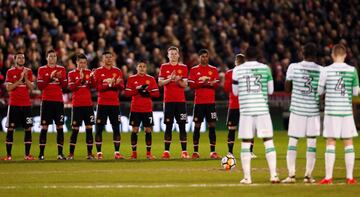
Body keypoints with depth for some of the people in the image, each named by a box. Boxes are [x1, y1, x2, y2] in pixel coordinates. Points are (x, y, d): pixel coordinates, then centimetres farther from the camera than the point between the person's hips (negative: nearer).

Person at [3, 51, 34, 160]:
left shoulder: (28, 71, 9)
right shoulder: (10, 72, 1)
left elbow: (31, 87, 3)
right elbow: (9, 88, -7)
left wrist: (26, 77, -10)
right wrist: (20, 79, -14)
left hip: (26, 104, 3)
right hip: (14, 104, -3)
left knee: (28, 129, 0)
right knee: (10, 128, -3)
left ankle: (27, 154, 4)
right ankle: (8, 154, -1)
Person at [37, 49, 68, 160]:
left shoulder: (61, 69, 10)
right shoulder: (42, 70, 4)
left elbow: (65, 86, 6)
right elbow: (40, 86, -4)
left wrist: (60, 78, -11)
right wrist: (49, 77, -14)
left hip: (58, 101, 2)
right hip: (47, 101, -2)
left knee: (60, 127, -1)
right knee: (44, 127, -3)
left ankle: (60, 153, 1)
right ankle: (41, 153, -1)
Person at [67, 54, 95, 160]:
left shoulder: (89, 72, 9)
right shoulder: (72, 74, 2)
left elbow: (93, 86, -2)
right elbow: (71, 87, -10)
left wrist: (91, 77, -19)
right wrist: (80, 78, -18)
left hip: (88, 104, 3)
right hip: (77, 105, -2)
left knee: (89, 128, 1)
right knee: (75, 129, -2)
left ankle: (90, 153, 5)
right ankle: (71, 153, 3)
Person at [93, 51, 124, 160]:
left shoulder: (117, 71, 9)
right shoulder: (98, 71, 2)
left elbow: (121, 87, 1)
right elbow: (98, 87, -8)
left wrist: (117, 83, -20)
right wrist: (109, 84, -19)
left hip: (114, 103, 2)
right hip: (102, 103, -2)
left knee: (116, 127, 1)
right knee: (99, 128, -3)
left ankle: (117, 152, 5)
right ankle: (99, 152, 2)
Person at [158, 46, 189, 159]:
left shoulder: (183, 68, 8)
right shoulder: (164, 67, 7)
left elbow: (185, 85, 3)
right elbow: (160, 83, 0)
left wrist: (178, 81, -16)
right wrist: (169, 79, -15)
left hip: (180, 100, 0)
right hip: (168, 100, 0)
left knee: (182, 125, -2)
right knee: (168, 125, 0)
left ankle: (184, 151, -2)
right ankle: (166, 151, 2)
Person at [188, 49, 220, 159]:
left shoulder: (213, 70, 9)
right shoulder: (194, 70, 6)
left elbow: (216, 84, 1)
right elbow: (191, 85, -3)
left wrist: (209, 83, -18)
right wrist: (202, 83, -16)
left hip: (210, 101, 1)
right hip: (198, 102, -1)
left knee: (212, 125, -3)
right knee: (197, 126, 1)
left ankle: (213, 151, -3)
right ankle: (195, 152, 6)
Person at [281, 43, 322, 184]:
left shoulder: (293, 67, -4)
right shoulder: (321, 70, -4)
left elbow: (287, 88, 4)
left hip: (297, 108, 0)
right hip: (314, 109, 0)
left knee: (292, 142, 4)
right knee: (311, 143, 6)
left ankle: (291, 175, -3)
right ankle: (308, 175, 4)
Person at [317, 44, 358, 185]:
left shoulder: (326, 71, -4)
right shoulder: (352, 70, -1)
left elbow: (319, 91, 2)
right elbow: (356, 92, 6)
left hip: (331, 110, -1)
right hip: (346, 110, 1)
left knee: (330, 143, 0)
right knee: (348, 143, 6)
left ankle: (328, 177, -2)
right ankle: (350, 177, 5)